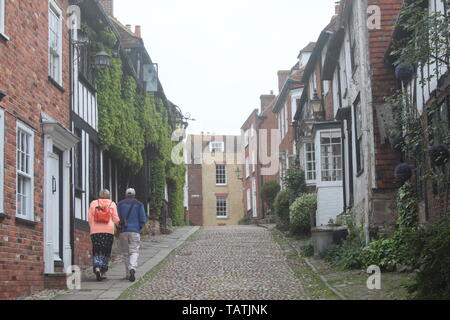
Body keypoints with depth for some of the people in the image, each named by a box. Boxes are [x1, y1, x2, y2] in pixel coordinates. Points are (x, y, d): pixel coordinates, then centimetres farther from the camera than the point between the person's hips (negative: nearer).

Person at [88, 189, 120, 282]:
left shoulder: (93, 203, 7)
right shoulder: (112, 204, 4)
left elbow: (89, 218, 6)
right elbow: (116, 219, 3)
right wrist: (120, 225, 19)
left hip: (95, 231, 1)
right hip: (108, 231, -1)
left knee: (96, 251, 4)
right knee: (106, 252, 9)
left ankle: (97, 267, -20)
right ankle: (103, 272, 8)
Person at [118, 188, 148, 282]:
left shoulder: (120, 204, 7)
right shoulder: (139, 204, 5)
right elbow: (143, 219, 1)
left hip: (123, 231, 1)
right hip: (135, 231, -1)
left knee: (125, 253, 9)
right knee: (134, 252, -3)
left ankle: (128, 274, 10)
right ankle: (132, 269, -28)